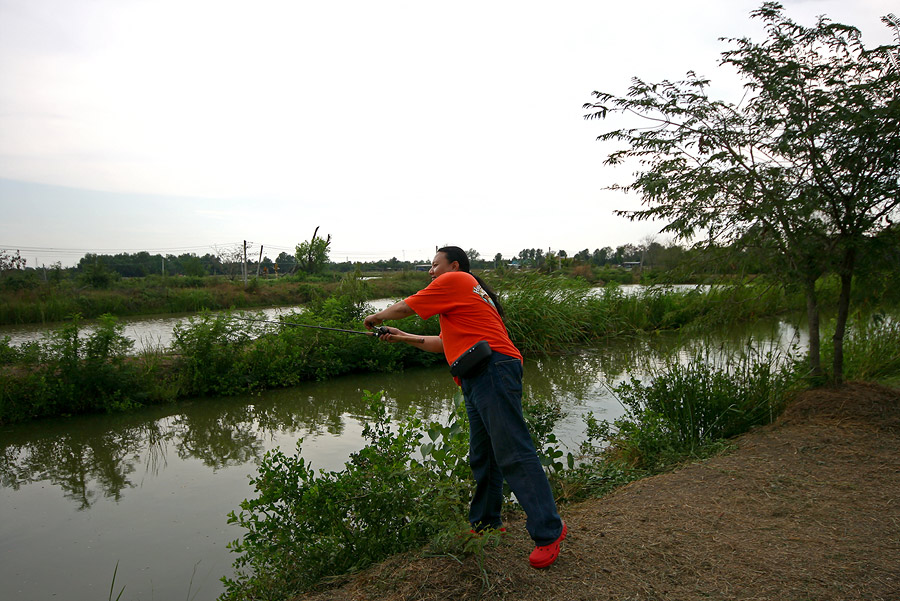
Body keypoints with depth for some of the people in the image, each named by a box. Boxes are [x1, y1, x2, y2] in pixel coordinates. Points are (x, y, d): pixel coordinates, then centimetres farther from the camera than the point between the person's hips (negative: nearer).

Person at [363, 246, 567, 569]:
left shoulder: (455, 280, 3)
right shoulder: (471, 293, 32)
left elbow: (404, 308, 8)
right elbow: (447, 343, 36)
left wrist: (377, 317, 27)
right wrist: (403, 337, 37)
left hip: (492, 369, -11)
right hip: (477, 380, 11)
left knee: (513, 454, -12)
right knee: (481, 457, 15)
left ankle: (549, 530, -10)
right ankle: (485, 524, 26)